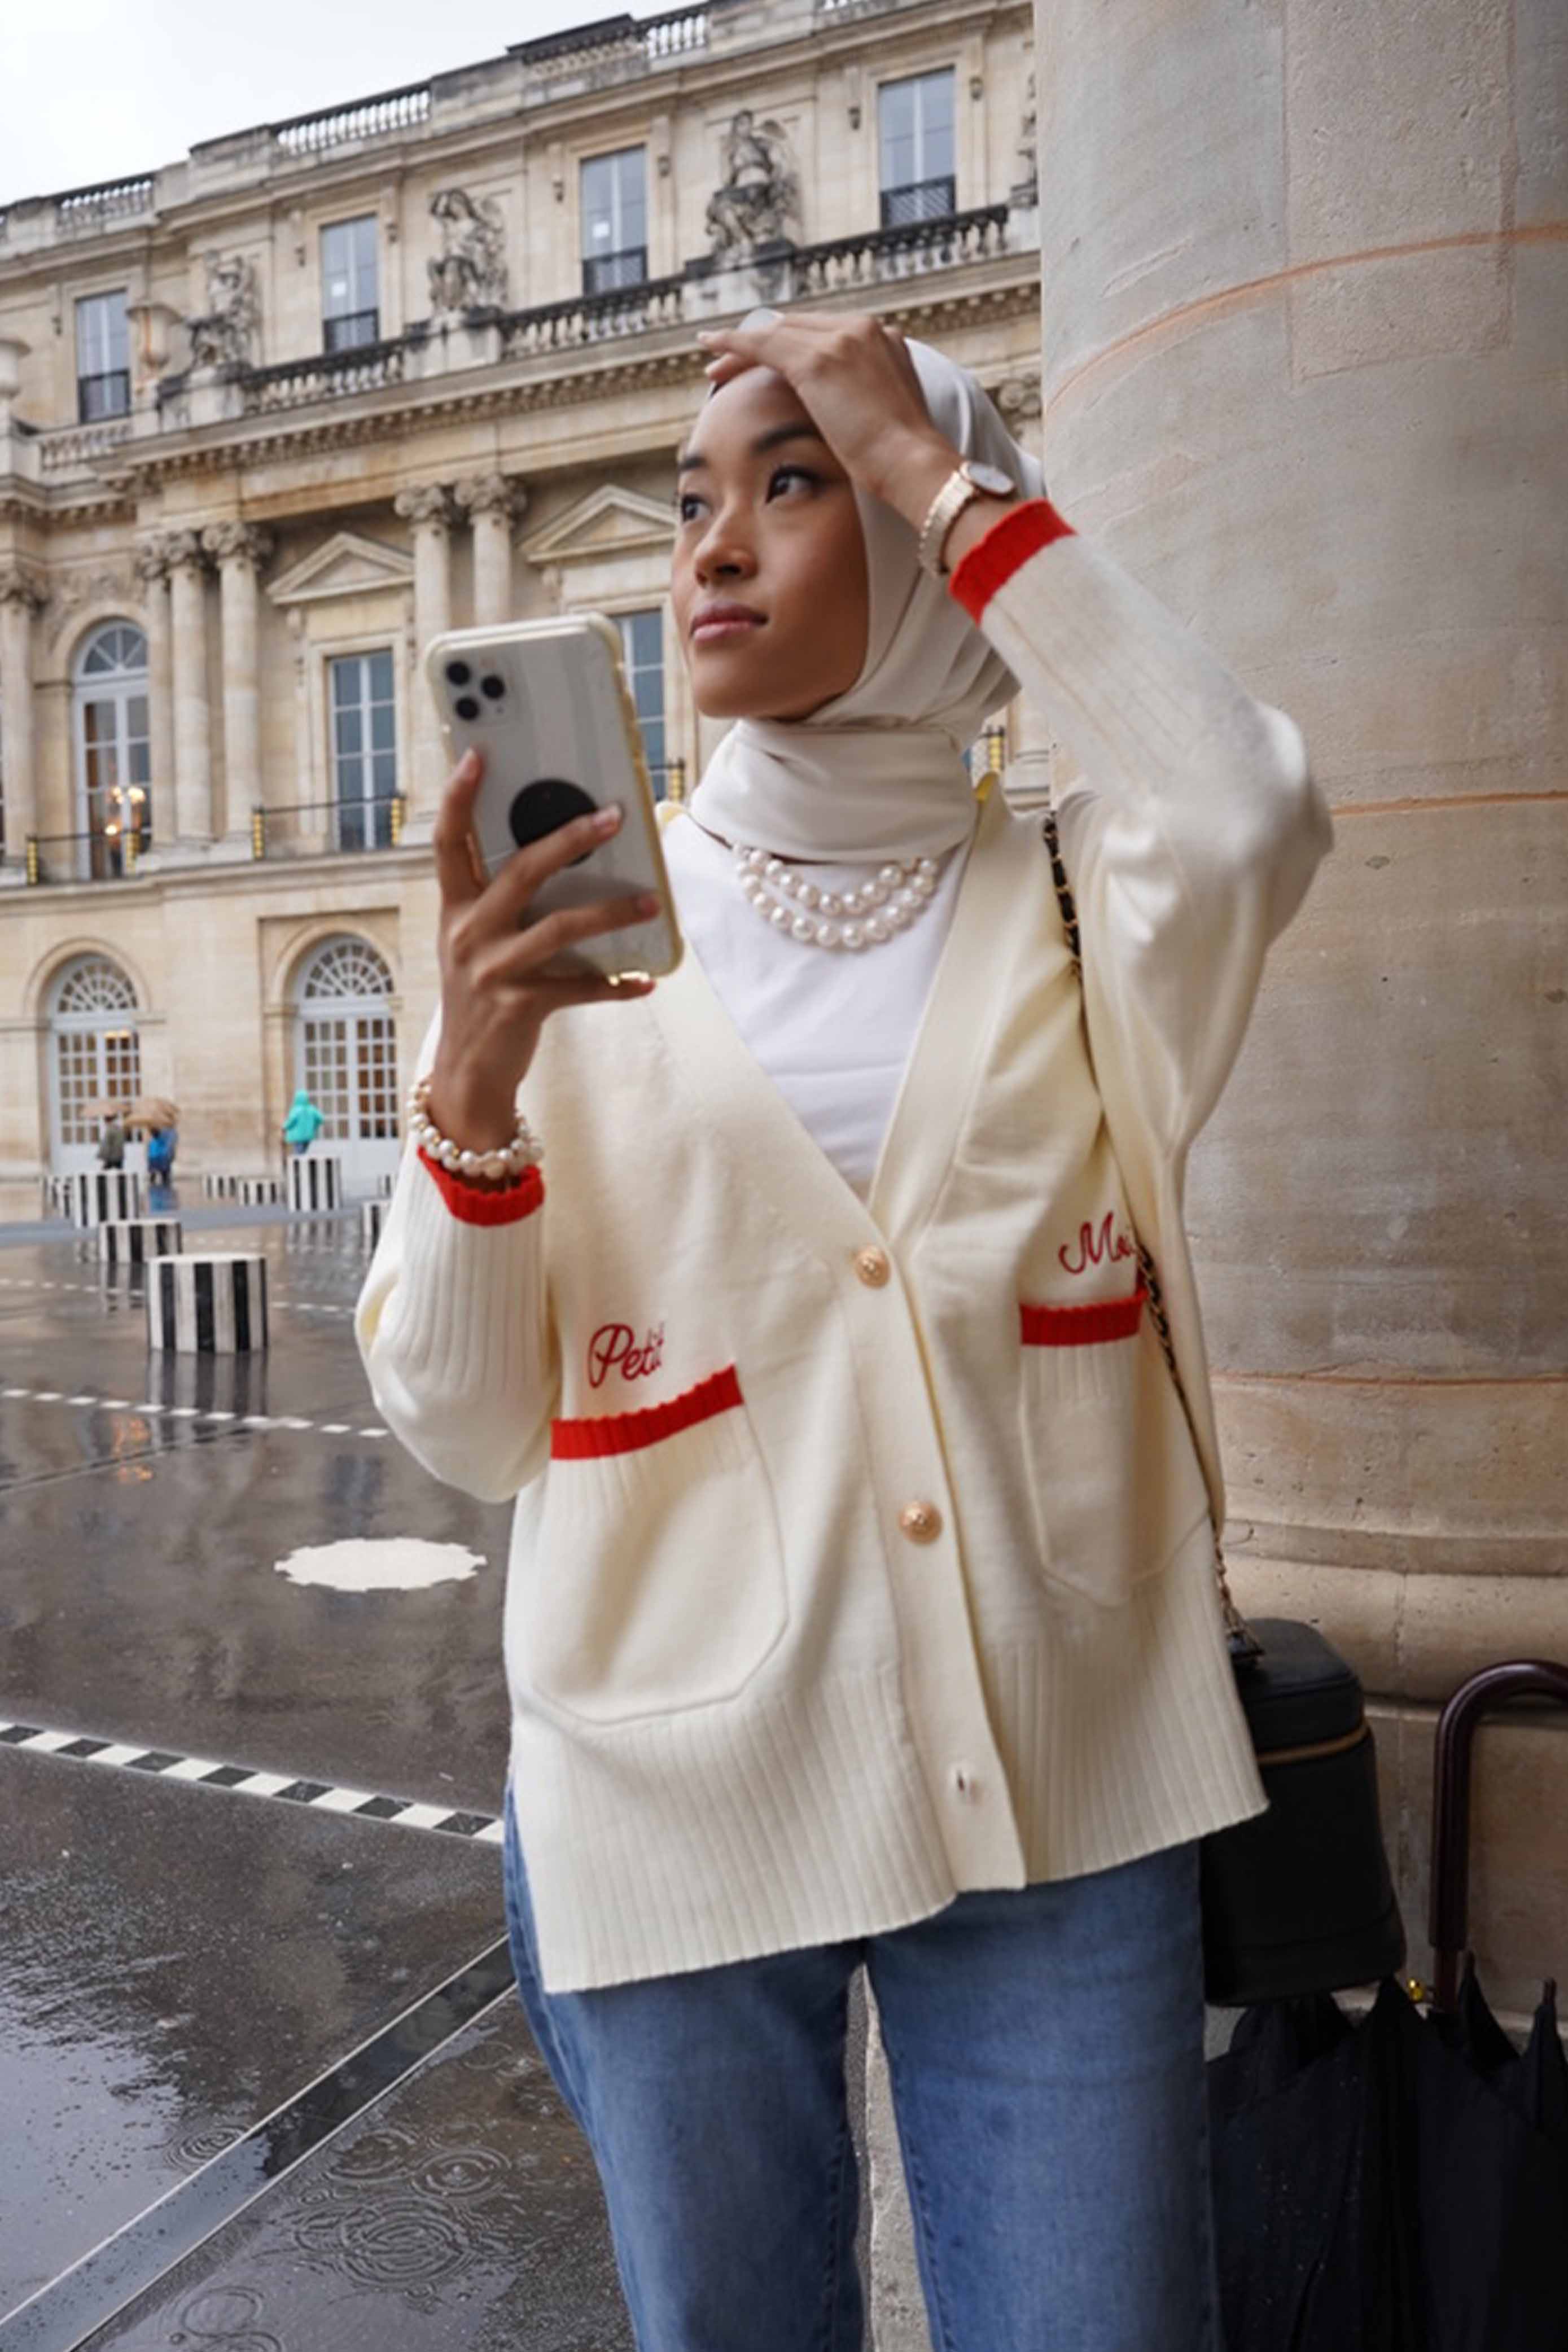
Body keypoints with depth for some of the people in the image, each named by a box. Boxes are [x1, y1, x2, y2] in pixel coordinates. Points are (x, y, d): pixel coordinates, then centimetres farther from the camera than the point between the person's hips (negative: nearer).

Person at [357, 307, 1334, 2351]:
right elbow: (460, 1430, -4)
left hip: (1056, 1793, 0)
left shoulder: (1072, 905, 2)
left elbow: (1252, 819, -23)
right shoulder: (582, 928, 0)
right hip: (687, 1800, 1)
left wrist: (939, 468, -14)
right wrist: (474, 1087, -21)